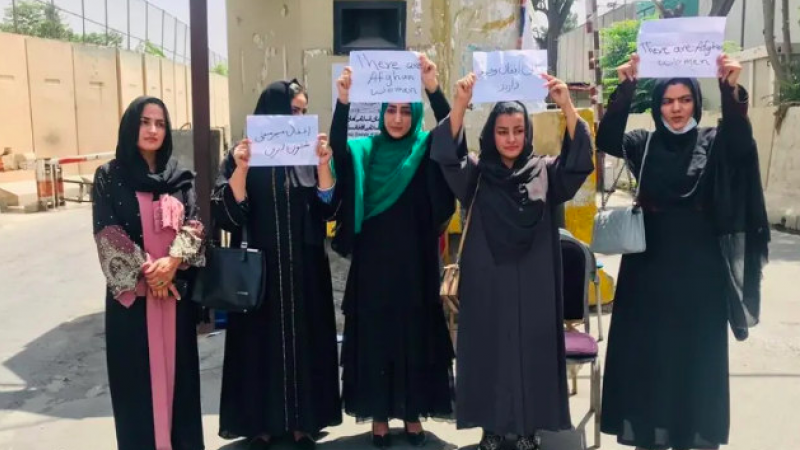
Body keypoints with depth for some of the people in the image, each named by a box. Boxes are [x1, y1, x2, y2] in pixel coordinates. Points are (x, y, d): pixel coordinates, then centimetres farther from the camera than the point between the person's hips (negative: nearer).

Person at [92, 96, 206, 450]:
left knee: (177, 366, 7)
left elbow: (193, 225, -1)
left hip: (176, 288, 2)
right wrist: (145, 270, -15)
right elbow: (107, 232, -7)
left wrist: (172, 262, -17)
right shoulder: (109, 176, 1)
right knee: (138, 372, 2)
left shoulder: (181, 176, 9)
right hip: (131, 291, -2)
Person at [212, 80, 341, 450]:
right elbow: (226, 215, -11)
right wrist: (241, 170, -23)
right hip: (259, 270, -2)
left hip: (305, 271, 3)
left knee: (304, 341, 8)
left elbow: (327, 209, -4)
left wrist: (323, 165, -17)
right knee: (262, 342, 4)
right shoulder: (242, 156, -2)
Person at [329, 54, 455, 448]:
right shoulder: (363, 152, 3)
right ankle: (379, 414, 19)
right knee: (374, 336, 6)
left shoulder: (425, 152, 1)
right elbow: (337, 147, -16)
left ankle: (413, 413, 21)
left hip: (414, 265, 0)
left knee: (415, 335, 7)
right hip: (372, 265, 1)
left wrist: (433, 88, -31)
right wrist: (343, 101, -32)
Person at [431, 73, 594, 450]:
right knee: (489, 350, 7)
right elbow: (447, 154, -17)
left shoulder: (545, 172, 2)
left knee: (532, 351, 7)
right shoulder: (476, 175, 1)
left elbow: (579, 160, -15)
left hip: (533, 284, 1)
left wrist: (567, 105, -30)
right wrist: (461, 104, -33)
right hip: (487, 282, 0)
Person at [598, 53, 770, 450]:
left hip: (698, 268, -1)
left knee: (697, 351, 5)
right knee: (647, 350, 6)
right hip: (650, 266, 1)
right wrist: (625, 88, -25)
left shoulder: (714, 144, 2)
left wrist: (731, 90, -34)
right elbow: (606, 139, -14)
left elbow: (742, 142, -20)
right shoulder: (644, 144, 4)